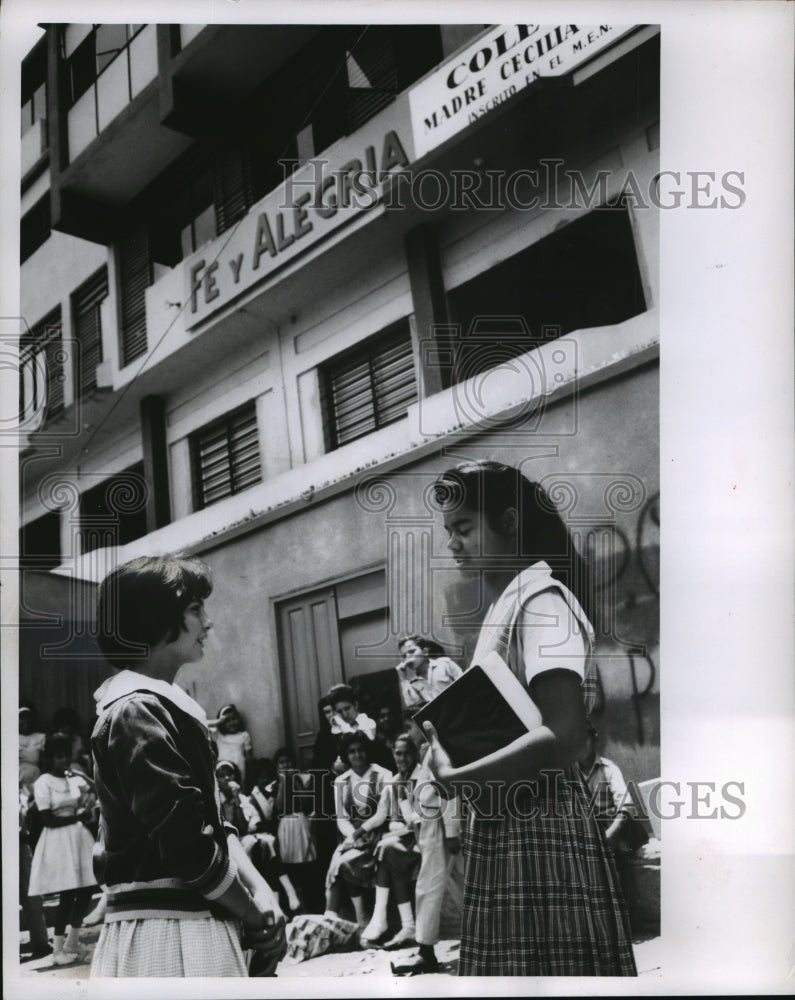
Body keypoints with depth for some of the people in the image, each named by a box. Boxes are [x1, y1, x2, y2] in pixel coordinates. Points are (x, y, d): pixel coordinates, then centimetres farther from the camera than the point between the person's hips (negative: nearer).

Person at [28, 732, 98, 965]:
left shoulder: (77, 779, 10)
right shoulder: (43, 782, -7)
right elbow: (48, 820, -11)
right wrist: (77, 817, -8)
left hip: (80, 838, 6)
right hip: (58, 841, -6)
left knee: (86, 890, 2)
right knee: (67, 895, -6)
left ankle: (72, 941, 20)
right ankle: (57, 948, 9)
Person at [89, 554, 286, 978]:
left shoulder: (163, 707, 15)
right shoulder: (137, 712, -16)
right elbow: (187, 847, -21)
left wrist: (262, 897, -1)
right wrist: (258, 919, -8)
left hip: (188, 927, 9)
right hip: (167, 936, -9)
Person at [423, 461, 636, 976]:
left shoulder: (541, 599, -13)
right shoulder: (505, 604, 17)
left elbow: (564, 736, -25)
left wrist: (455, 777, -19)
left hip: (539, 828, -9)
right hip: (505, 826, 9)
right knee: (514, 967, 15)